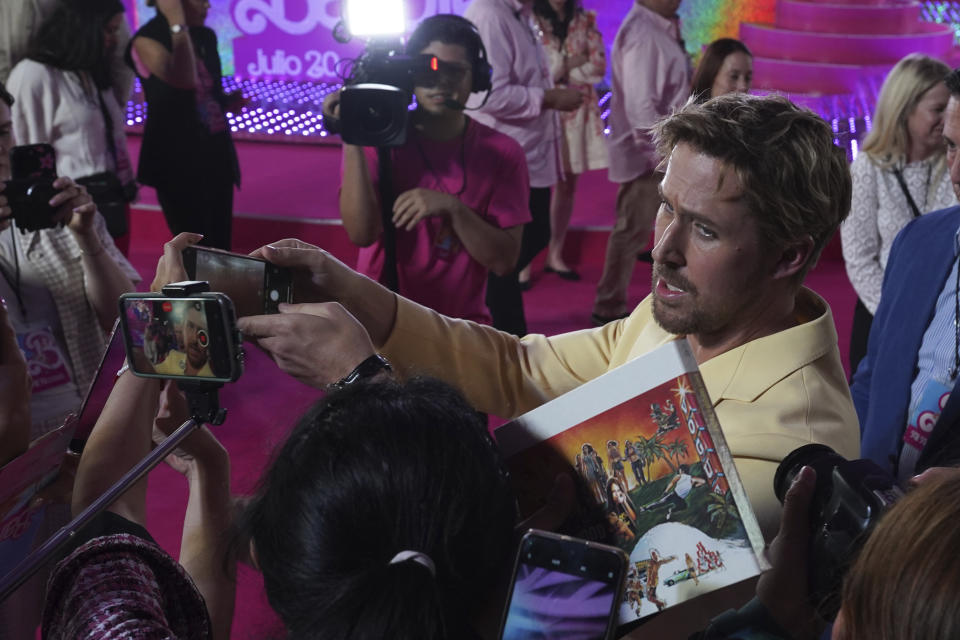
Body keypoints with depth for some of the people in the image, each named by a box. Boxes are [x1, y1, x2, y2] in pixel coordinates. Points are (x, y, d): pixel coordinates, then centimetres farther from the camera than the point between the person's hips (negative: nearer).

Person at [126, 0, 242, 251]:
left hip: (216, 151, 6)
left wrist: (229, 102, 0)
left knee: (220, 246, 8)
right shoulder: (147, 40, -11)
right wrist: (177, 24, -22)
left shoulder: (205, 36, 8)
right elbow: (183, 80, -28)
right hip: (177, 156, -6)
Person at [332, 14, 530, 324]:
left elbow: (505, 261, -7)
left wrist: (452, 208, -20)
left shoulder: (502, 152, -2)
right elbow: (362, 234, -14)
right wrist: (353, 142, -20)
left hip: (461, 322, 0)